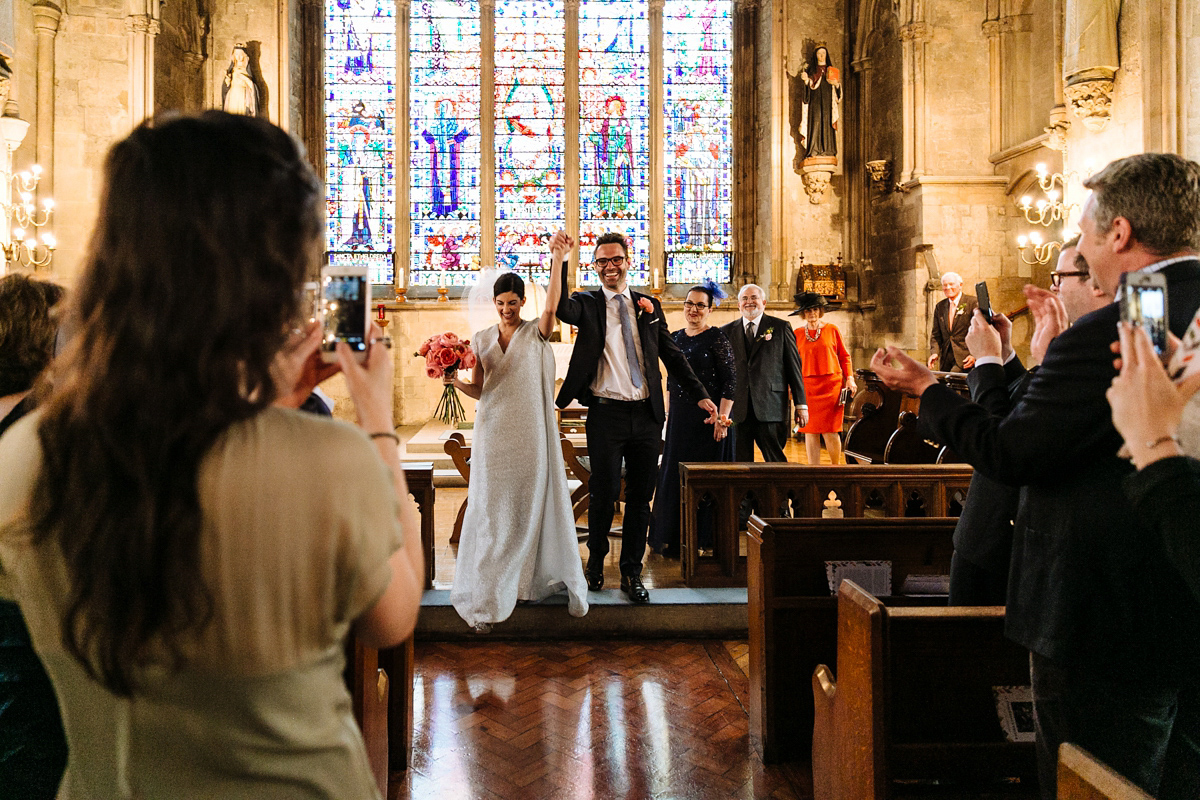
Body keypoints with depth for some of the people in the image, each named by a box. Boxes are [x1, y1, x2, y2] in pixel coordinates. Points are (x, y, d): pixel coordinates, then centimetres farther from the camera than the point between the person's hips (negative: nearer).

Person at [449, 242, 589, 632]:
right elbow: (478, 389, 13)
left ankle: (531, 580, 18)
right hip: (493, 431, 2)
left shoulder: (536, 333, 2)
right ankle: (486, 596, 9)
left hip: (530, 432, -2)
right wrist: (456, 382, -8)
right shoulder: (482, 339, 10)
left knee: (531, 504, 3)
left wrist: (557, 260, -28)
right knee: (492, 508, 3)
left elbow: (551, 305, -19)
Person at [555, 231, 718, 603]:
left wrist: (701, 395, 8)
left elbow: (673, 356, 14)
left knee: (641, 496, 8)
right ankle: (596, 562, 27)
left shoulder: (649, 305, 12)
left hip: (646, 415, 3)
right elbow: (561, 310, -21)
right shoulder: (587, 304, 2)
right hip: (606, 413, -3)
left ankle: (632, 573, 22)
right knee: (604, 493, 2)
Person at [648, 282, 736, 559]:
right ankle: (674, 539, 20)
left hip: (708, 418, -6)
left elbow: (730, 381, -10)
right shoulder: (675, 338, 11)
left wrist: (722, 417, -17)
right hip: (679, 419, 6)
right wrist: (670, 411, 14)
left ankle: (705, 538, 10)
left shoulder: (716, 339, -7)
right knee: (674, 475, 9)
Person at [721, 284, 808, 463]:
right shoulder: (727, 331, 13)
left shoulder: (780, 327, 7)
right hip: (737, 408, 2)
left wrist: (801, 405, 0)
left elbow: (794, 367, 5)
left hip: (770, 407, -2)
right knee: (740, 461, 3)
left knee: (775, 461, -2)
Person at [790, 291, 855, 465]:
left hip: (831, 385, -1)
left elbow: (844, 356, 9)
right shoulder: (797, 334, 8)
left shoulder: (832, 330, 5)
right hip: (807, 387, 2)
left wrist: (849, 378, -1)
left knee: (830, 431, -5)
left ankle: (836, 466, 16)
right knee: (810, 431, 1)